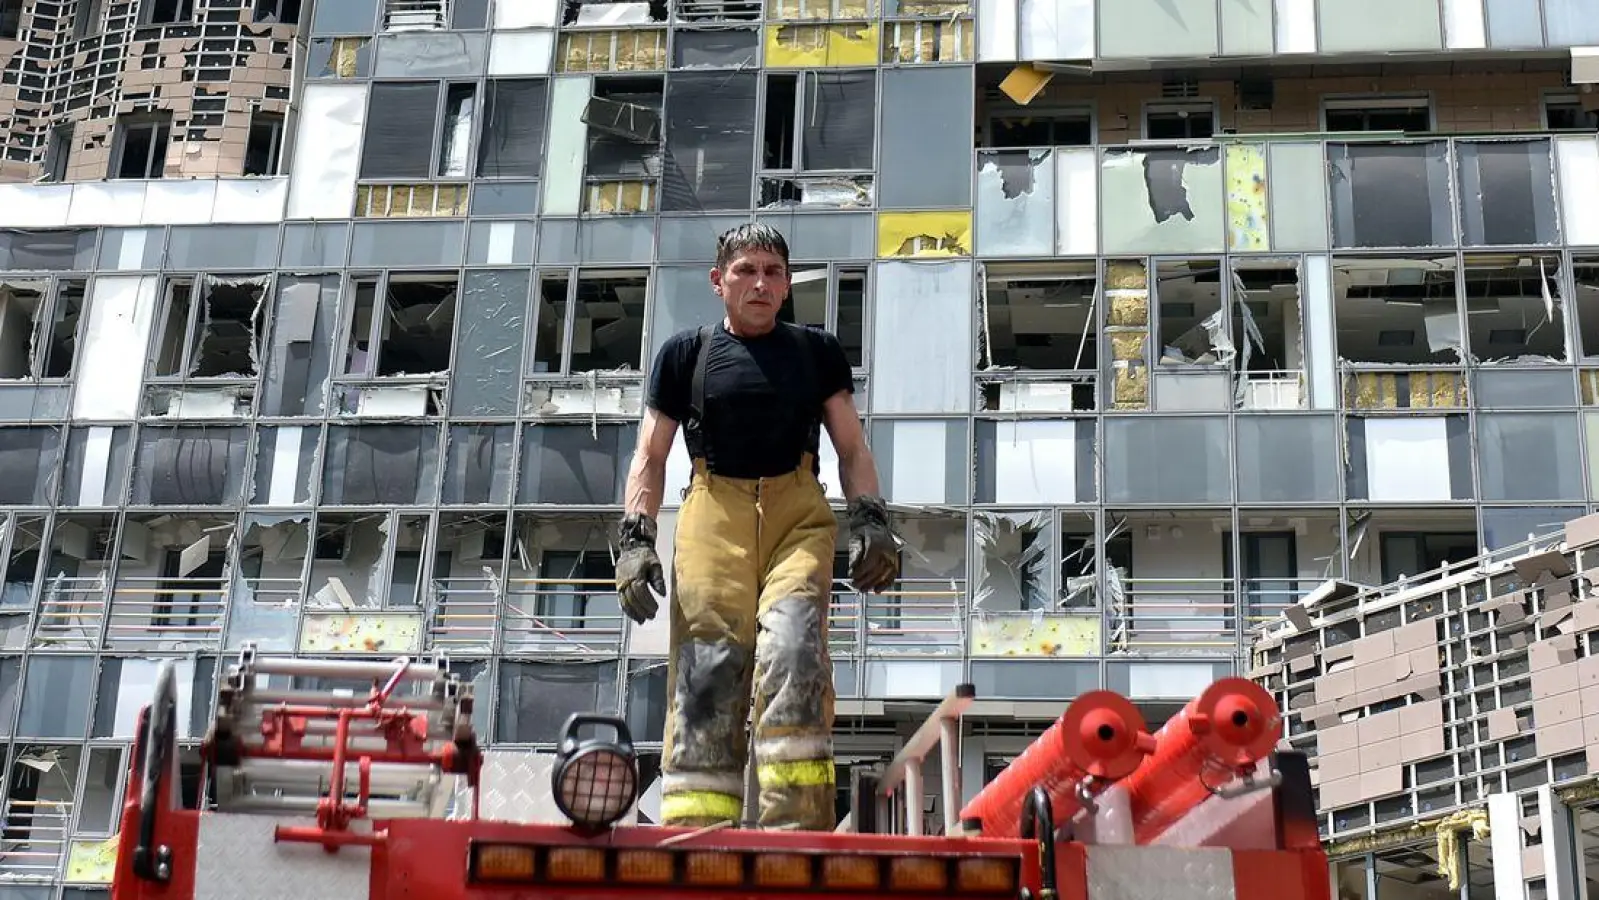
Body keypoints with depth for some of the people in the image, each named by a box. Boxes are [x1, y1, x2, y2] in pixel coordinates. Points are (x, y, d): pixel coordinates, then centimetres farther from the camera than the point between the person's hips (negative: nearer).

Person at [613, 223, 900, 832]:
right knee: (706, 672, -12)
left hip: (799, 515, 0)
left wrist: (870, 520, 0)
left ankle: (797, 824, -27)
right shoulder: (686, 353, 15)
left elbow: (852, 448, 17)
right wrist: (635, 538, 0)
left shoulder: (817, 352, 18)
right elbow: (650, 455, 14)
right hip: (713, 516, 0)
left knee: (792, 648, -23)